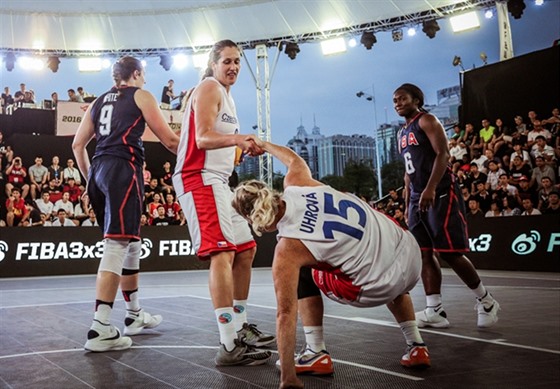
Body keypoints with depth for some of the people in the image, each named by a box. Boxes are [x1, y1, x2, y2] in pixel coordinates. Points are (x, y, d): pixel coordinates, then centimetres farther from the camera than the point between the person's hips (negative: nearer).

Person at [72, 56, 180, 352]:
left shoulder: (98, 102, 23)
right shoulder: (141, 96, 7)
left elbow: (78, 145, 20)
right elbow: (169, 141, 4)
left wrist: (90, 178, 26)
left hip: (99, 170, 7)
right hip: (124, 169, -7)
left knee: (130, 243, 17)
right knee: (117, 244, -13)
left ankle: (135, 315, 27)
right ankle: (100, 330, -19)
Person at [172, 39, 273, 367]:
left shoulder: (226, 95, 23)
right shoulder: (209, 87, -6)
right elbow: (203, 137, -20)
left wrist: (247, 148, 13)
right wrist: (236, 138, -36)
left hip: (219, 181, 11)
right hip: (200, 178, -11)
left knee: (246, 250, 14)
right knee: (223, 252, -21)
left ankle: (240, 327, 26)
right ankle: (230, 346, -24)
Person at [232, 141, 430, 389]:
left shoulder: (287, 250, -14)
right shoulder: (297, 184, -1)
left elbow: (286, 314, -13)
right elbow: (294, 160, 25)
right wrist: (264, 145, 44)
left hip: (377, 290, -6)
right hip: (411, 252, 7)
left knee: (303, 275, 16)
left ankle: (316, 354, 18)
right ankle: (416, 347, 40)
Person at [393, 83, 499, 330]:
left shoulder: (426, 121, -4)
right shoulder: (402, 133, 21)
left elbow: (443, 154, -15)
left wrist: (430, 189, -27)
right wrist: (408, 205, 20)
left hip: (440, 194, -8)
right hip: (418, 197, 8)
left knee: (449, 253, -8)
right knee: (424, 253, 2)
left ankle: (486, 302, 10)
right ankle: (434, 311, 4)